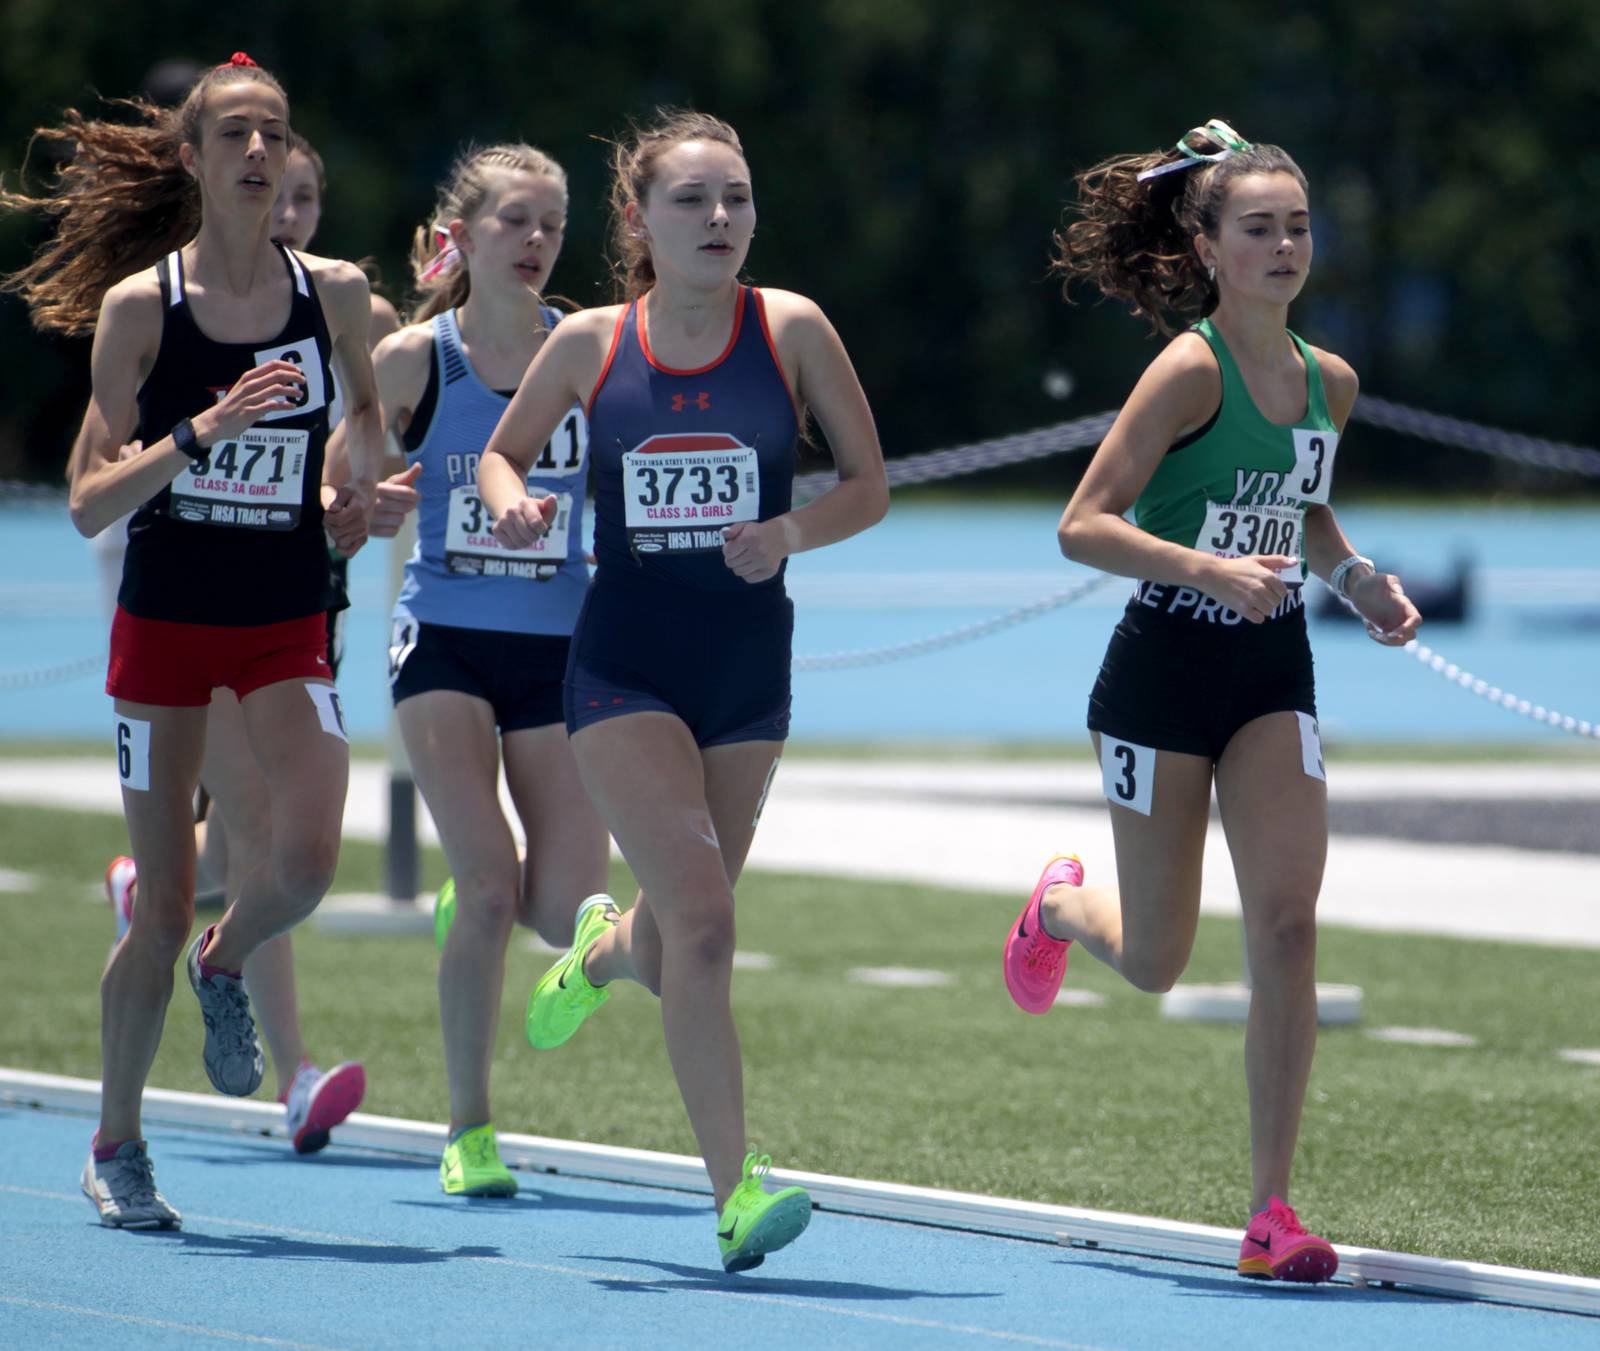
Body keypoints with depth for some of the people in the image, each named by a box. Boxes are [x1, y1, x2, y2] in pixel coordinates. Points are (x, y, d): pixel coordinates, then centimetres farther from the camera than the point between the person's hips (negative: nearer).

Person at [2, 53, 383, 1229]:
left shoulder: (334, 293, -2)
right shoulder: (139, 305, -8)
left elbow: (364, 405, 20)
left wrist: (360, 487, 0)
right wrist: (199, 434, -23)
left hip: (287, 624, 2)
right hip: (164, 623, -2)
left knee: (307, 858, -22)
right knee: (162, 912, 1)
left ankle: (228, 966, 14)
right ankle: (116, 1147, 21)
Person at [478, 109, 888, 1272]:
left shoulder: (790, 331, -4)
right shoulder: (590, 345, -3)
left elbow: (871, 487, 1)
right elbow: (502, 452, 13)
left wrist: (790, 534, -19)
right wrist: (513, 505, -10)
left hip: (749, 668, 2)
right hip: (626, 666, -2)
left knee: (676, 943, 14)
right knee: (702, 923, -18)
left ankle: (601, 956, 53)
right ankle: (736, 1191, -15)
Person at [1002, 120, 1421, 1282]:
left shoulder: (1330, 382, 4)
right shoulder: (1191, 371, -15)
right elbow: (1083, 526, -19)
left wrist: (1357, 577, 4)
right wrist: (1212, 569, -31)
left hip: (1273, 673, 4)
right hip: (1165, 669, -4)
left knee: (1287, 919, -13)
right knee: (1156, 963, 6)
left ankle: (1273, 1213, -10)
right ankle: (1062, 903, 45)